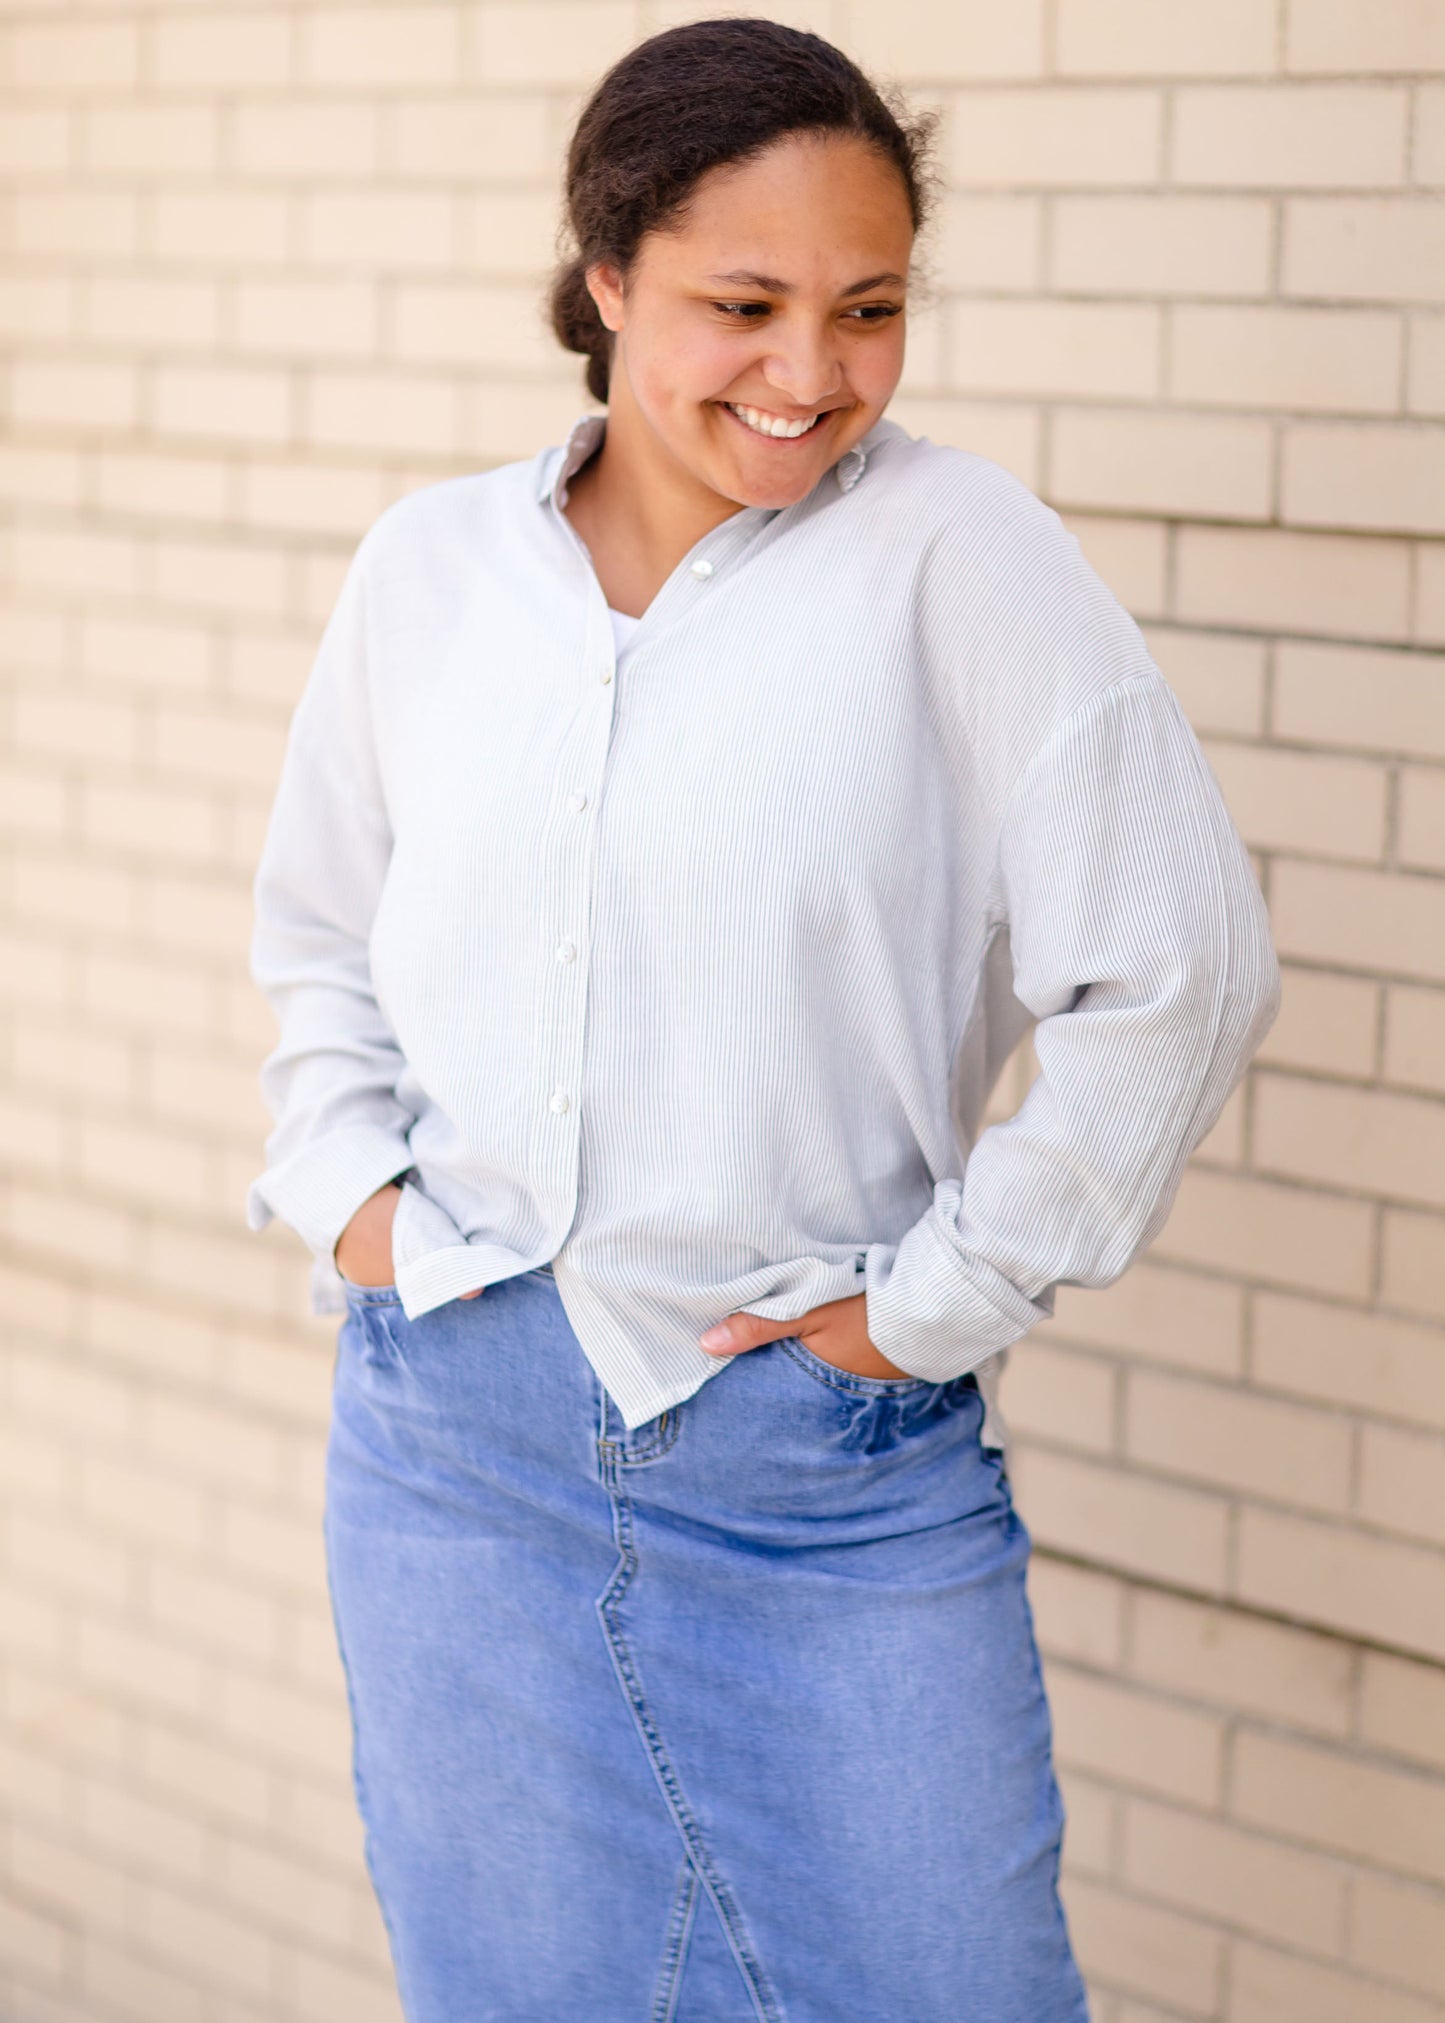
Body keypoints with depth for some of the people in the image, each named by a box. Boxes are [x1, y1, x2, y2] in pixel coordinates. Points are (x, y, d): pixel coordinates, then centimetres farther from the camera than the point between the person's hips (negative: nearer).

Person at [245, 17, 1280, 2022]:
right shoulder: (427, 567, 3)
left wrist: (943, 1297, -10)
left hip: (831, 1456, -3)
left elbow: (1179, 973, -12)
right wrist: (344, 1179, 4)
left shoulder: (961, 557, -10)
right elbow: (319, 935, 18)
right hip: (453, 1437, 3)